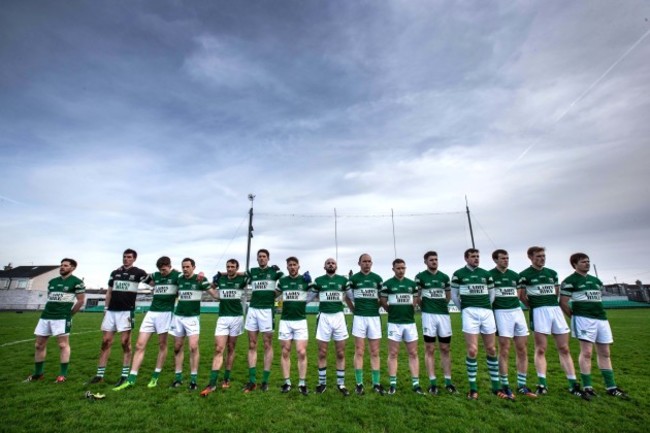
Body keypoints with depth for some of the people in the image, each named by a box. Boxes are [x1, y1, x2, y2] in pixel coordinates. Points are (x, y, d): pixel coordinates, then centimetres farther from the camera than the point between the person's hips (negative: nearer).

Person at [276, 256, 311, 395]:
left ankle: (302, 383, 12)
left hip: (300, 321, -2)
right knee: (285, 352, 7)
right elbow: (274, 294, 19)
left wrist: (309, 282, -11)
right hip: (285, 321, 2)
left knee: (301, 352, -2)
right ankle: (287, 382, 20)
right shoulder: (282, 281, 5)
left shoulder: (305, 280, -2)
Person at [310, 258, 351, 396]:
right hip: (324, 318, -1)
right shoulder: (318, 280, 2)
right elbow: (308, 298, 8)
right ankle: (322, 383, 25)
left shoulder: (343, 280, 4)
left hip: (339, 317, 1)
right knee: (322, 353, 8)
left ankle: (341, 384, 23)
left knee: (341, 353, 8)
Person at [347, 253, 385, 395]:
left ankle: (376, 383, 17)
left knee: (375, 352, 8)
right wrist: (355, 310, 2)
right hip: (359, 318, -2)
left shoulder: (377, 278, 5)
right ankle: (359, 384, 11)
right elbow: (347, 298, 8)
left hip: (374, 317, 2)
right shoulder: (353, 279, 0)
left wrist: (375, 307, 5)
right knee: (359, 352, 3)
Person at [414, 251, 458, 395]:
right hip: (429, 315, -3)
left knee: (445, 349, 9)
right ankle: (432, 383, 10)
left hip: (444, 314, 3)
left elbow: (448, 295, 20)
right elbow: (417, 296, 3)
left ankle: (448, 381, 20)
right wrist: (424, 306, 8)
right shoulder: (420, 277, -2)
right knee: (430, 349, 2)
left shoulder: (444, 277, 8)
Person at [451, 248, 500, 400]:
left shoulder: (486, 273, 11)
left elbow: (492, 293, 18)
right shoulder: (458, 274, 0)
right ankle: (473, 388, 7)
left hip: (487, 312, 4)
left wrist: (485, 307, 15)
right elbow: (454, 295, 5)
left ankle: (496, 387, 22)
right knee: (472, 351, -7)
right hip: (469, 313, -4)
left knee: (492, 350, 8)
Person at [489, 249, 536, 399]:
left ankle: (522, 385, 20)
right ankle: (505, 386, 10)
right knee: (504, 351, -2)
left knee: (522, 350, 8)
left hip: (518, 311, 6)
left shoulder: (514, 275, 11)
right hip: (502, 313, -5)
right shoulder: (490, 275, -5)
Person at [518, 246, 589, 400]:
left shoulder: (552, 273, 13)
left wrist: (548, 304, 10)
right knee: (540, 349, -2)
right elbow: (522, 296, 0)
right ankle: (542, 384, 3)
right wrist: (535, 306, 8)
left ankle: (573, 385, 15)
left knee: (564, 349, 7)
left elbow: (557, 293, 18)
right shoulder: (524, 274, -3)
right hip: (539, 312, -5)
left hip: (556, 309, 5)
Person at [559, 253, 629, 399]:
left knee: (604, 353, 12)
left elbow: (598, 299, 25)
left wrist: (596, 314, 15)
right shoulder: (570, 281, -6)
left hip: (602, 319, 7)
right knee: (586, 352, -7)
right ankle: (587, 387, 0)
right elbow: (563, 302, -7)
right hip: (584, 319, -7)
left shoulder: (595, 280, 17)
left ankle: (611, 387, 21)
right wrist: (574, 316, -2)